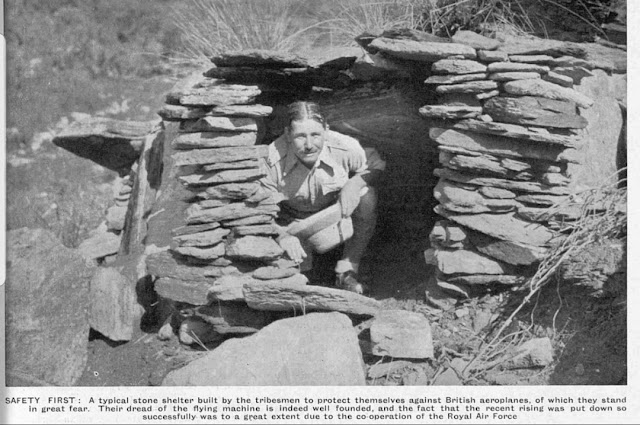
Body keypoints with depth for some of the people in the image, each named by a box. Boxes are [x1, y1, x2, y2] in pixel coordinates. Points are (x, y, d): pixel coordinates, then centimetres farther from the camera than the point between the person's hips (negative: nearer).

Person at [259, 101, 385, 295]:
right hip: (294, 221, -1)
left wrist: (355, 183, -31)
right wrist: (282, 235, -41)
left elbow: (376, 166, -9)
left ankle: (347, 272, -14)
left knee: (367, 196, -28)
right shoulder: (273, 161, -31)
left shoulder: (345, 148, -28)